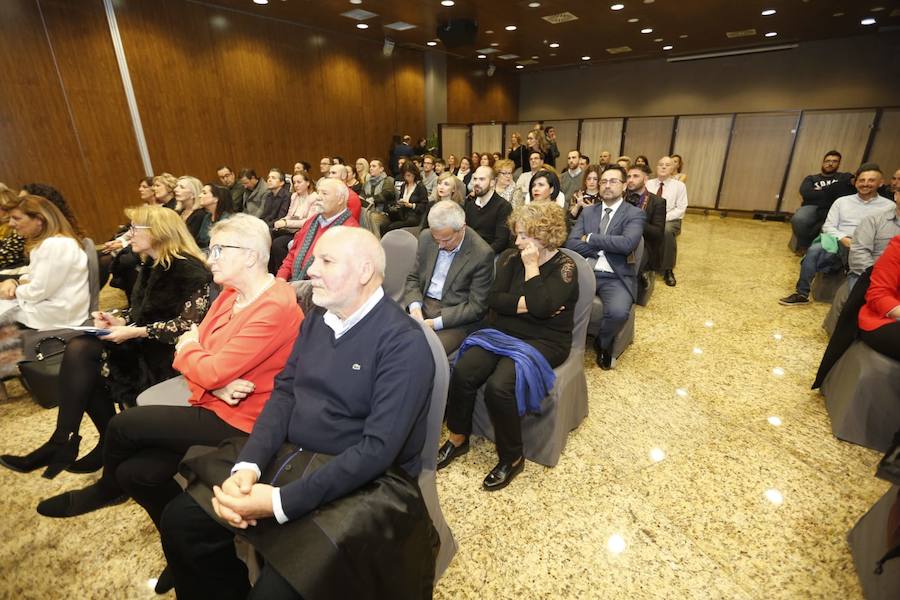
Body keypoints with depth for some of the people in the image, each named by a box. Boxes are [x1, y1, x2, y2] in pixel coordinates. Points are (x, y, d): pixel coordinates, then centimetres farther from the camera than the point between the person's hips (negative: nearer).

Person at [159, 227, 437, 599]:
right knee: (180, 519, 1)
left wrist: (281, 502, -23)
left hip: (364, 481, -6)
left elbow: (379, 448, -23)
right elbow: (283, 394, 4)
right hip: (290, 458, 7)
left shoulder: (404, 342, -20)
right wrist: (247, 465, -12)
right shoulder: (316, 319, 5)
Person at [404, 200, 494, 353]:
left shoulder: (482, 254, -14)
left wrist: (436, 323, -19)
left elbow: (476, 306, -11)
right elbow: (413, 278, 11)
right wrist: (414, 305, -10)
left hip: (454, 319, -5)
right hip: (421, 307, 5)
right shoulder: (426, 237, 2)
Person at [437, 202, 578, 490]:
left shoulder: (564, 266, -6)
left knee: (498, 386, -29)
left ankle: (512, 458, -3)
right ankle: (458, 439, 4)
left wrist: (531, 265, -15)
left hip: (542, 341, -4)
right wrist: (525, 304, -15)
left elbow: (541, 307, -22)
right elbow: (494, 299, -3)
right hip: (502, 333, 5)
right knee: (462, 372, -21)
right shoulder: (511, 258, 7)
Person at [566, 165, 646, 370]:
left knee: (618, 312, -30)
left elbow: (628, 243, -17)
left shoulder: (635, 214, 3)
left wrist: (591, 239, -9)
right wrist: (606, 246, -8)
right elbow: (571, 243, 1)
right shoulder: (587, 211, 14)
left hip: (616, 277, -2)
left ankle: (603, 343, 5)